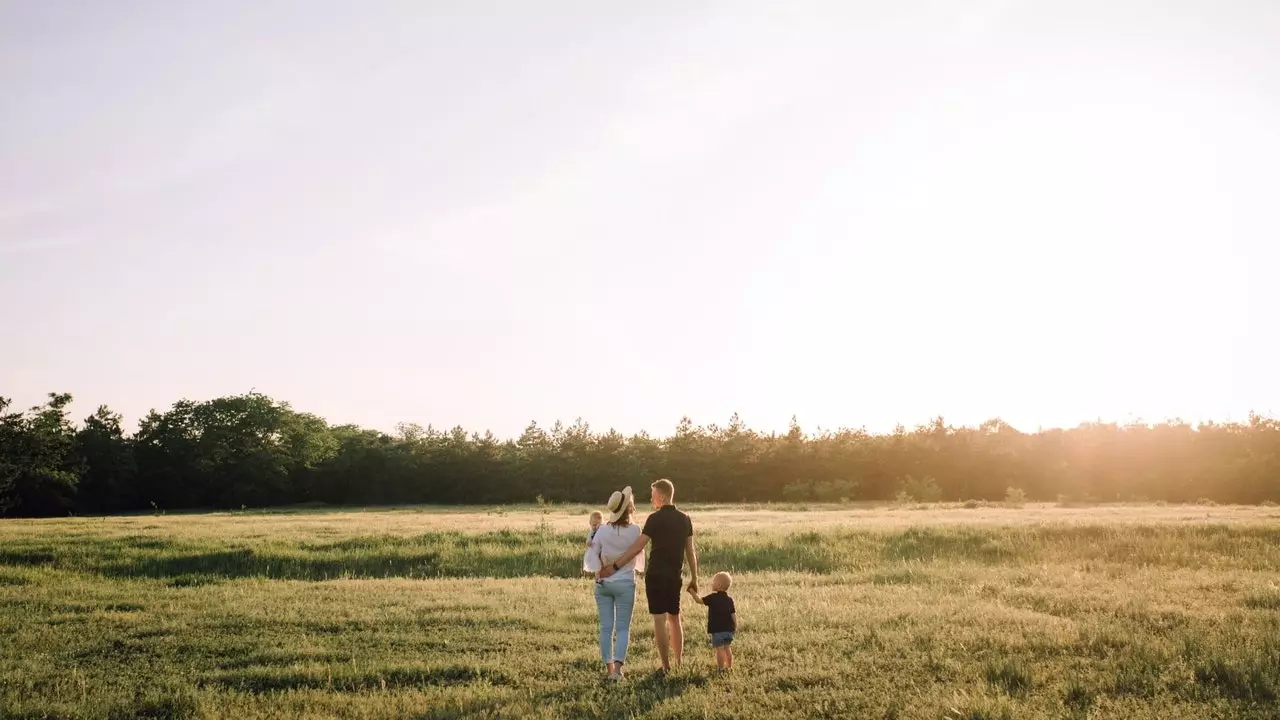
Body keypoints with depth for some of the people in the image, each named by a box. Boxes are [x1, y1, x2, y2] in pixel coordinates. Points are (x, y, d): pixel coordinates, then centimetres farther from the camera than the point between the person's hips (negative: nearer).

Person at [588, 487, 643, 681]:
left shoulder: (603, 531, -4)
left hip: (603, 584, 2)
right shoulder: (635, 531, -8)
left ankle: (610, 669, 11)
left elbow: (592, 556, -6)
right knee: (623, 628, 4)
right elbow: (639, 559, 3)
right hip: (625, 583, -2)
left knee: (606, 627, 8)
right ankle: (617, 668, -9)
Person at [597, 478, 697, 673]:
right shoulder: (684, 519, 6)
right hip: (675, 576, 6)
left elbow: (637, 548, -16)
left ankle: (666, 666, -1)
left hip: (656, 575, -6)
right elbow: (691, 552, 9)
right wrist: (694, 579, 15)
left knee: (660, 620, -2)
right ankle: (678, 663, 20)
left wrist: (615, 566, -15)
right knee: (674, 619, 17)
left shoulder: (655, 519, -11)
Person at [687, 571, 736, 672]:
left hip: (717, 630, -6)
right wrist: (735, 626, 13)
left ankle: (721, 667, 1)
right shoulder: (729, 600, 4)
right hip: (728, 629, 6)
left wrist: (692, 592, 4)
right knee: (727, 648, 15)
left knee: (720, 649, -1)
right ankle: (729, 666, 20)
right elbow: (733, 614, 5)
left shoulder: (713, 598, -12)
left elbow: (699, 600, -9)